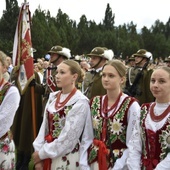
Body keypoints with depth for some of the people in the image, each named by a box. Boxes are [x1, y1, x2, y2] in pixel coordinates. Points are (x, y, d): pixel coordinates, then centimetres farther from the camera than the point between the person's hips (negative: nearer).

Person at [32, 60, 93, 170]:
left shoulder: (80, 102, -14)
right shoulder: (53, 97, 5)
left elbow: (68, 137, -17)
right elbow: (45, 127, 5)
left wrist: (42, 153, -12)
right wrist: (38, 151, -4)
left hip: (67, 159, -5)